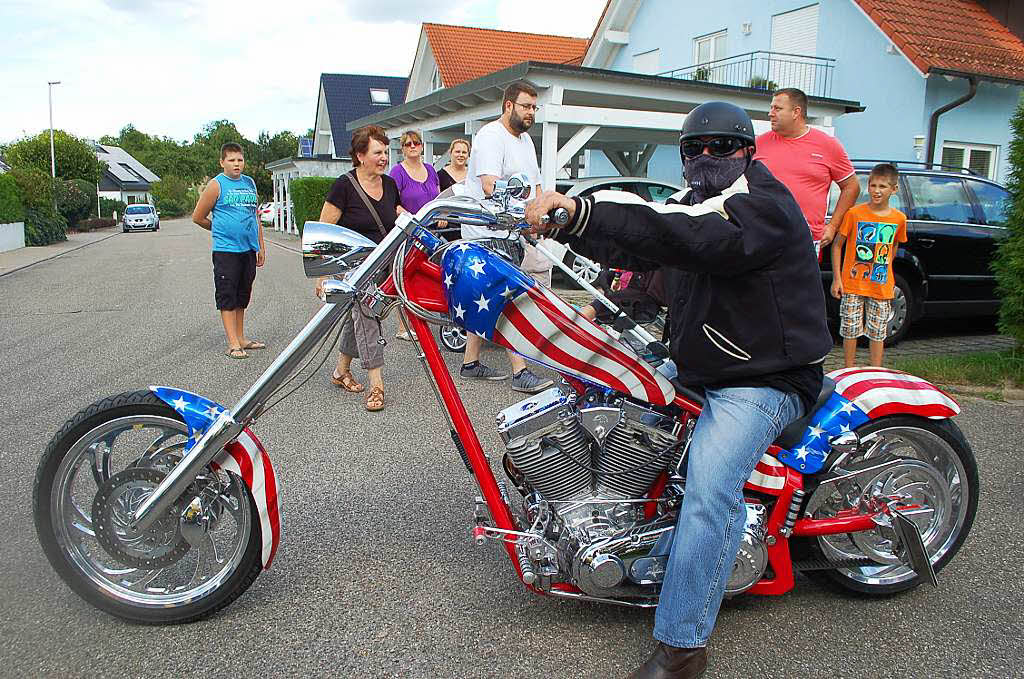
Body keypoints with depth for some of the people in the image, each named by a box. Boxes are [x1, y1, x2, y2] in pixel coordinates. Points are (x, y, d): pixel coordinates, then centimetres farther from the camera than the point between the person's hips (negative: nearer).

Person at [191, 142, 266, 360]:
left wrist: (261, 246, 17)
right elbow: (198, 217, 1)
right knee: (227, 297, -3)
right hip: (226, 250, -6)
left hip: (248, 249, 6)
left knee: (242, 295, 13)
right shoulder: (217, 185, -4)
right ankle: (233, 344, -2)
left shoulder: (250, 183, 13)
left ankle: (241, 338, 22)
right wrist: (220, 230, 12)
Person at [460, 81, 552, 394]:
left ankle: (470, 363, 22)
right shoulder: (491, 136, -10)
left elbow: (534, 184, 26)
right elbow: (490, 186, -22)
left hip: (511, 235, 9)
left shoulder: (525, 139, 21)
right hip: (490, 235, -9)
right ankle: (520, 372, -12)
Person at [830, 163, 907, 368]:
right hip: (852, 285, -2)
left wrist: (883, 271, 15)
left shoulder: (899, 218, 1)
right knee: (850, 331, 4)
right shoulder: (854, 213, -7)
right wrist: (837, 278, -8)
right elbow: (837, 245, -4)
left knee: (877, 334, 8)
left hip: (881, 287, 2)